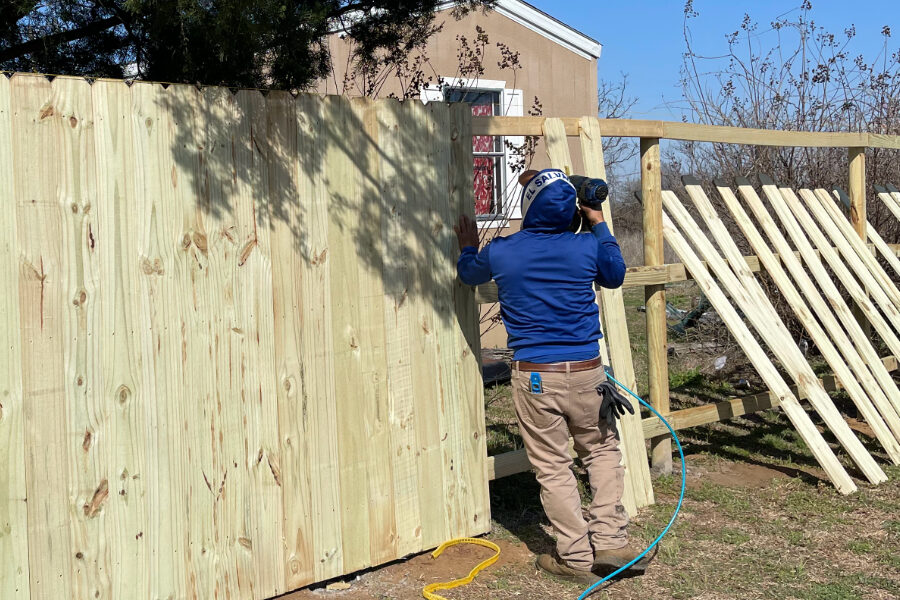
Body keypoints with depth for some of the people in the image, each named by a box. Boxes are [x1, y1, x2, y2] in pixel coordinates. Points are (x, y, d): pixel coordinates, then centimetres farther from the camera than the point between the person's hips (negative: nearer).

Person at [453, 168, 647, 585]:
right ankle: (610, 542, 18)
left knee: (553, 467, 8)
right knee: (602, 451, 21)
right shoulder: (586, 247, -5)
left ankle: (578, 559, 15)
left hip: (535, 378, -1)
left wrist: (468, 248, 39)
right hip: (586, 372, 1)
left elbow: (469, 274, 18)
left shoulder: (501, 252, -5)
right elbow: (615, 276, 18)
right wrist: (599, 225, 25)